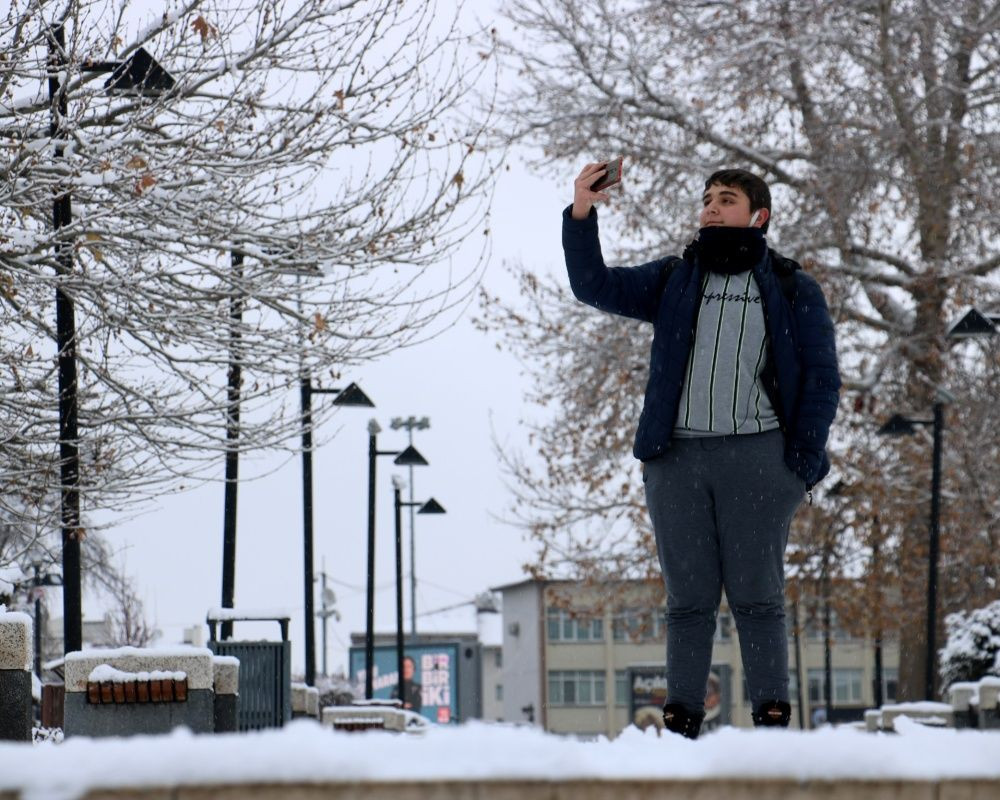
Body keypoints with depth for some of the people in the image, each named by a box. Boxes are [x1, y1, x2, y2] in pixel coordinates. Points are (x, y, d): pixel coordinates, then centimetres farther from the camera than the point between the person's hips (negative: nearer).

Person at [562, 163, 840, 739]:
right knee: (689, 599, 3)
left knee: (757, 596, -4)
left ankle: (773, 718, -1)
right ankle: (681, 722, 3)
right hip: (677, 459, 2)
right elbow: (596, 286, 8)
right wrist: (582, 216, -7)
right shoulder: (674, 281, 18)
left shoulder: (795, 292, 10)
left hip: (756, 455, -2)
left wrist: (802, 461, -5)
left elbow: (822, 379, 6)